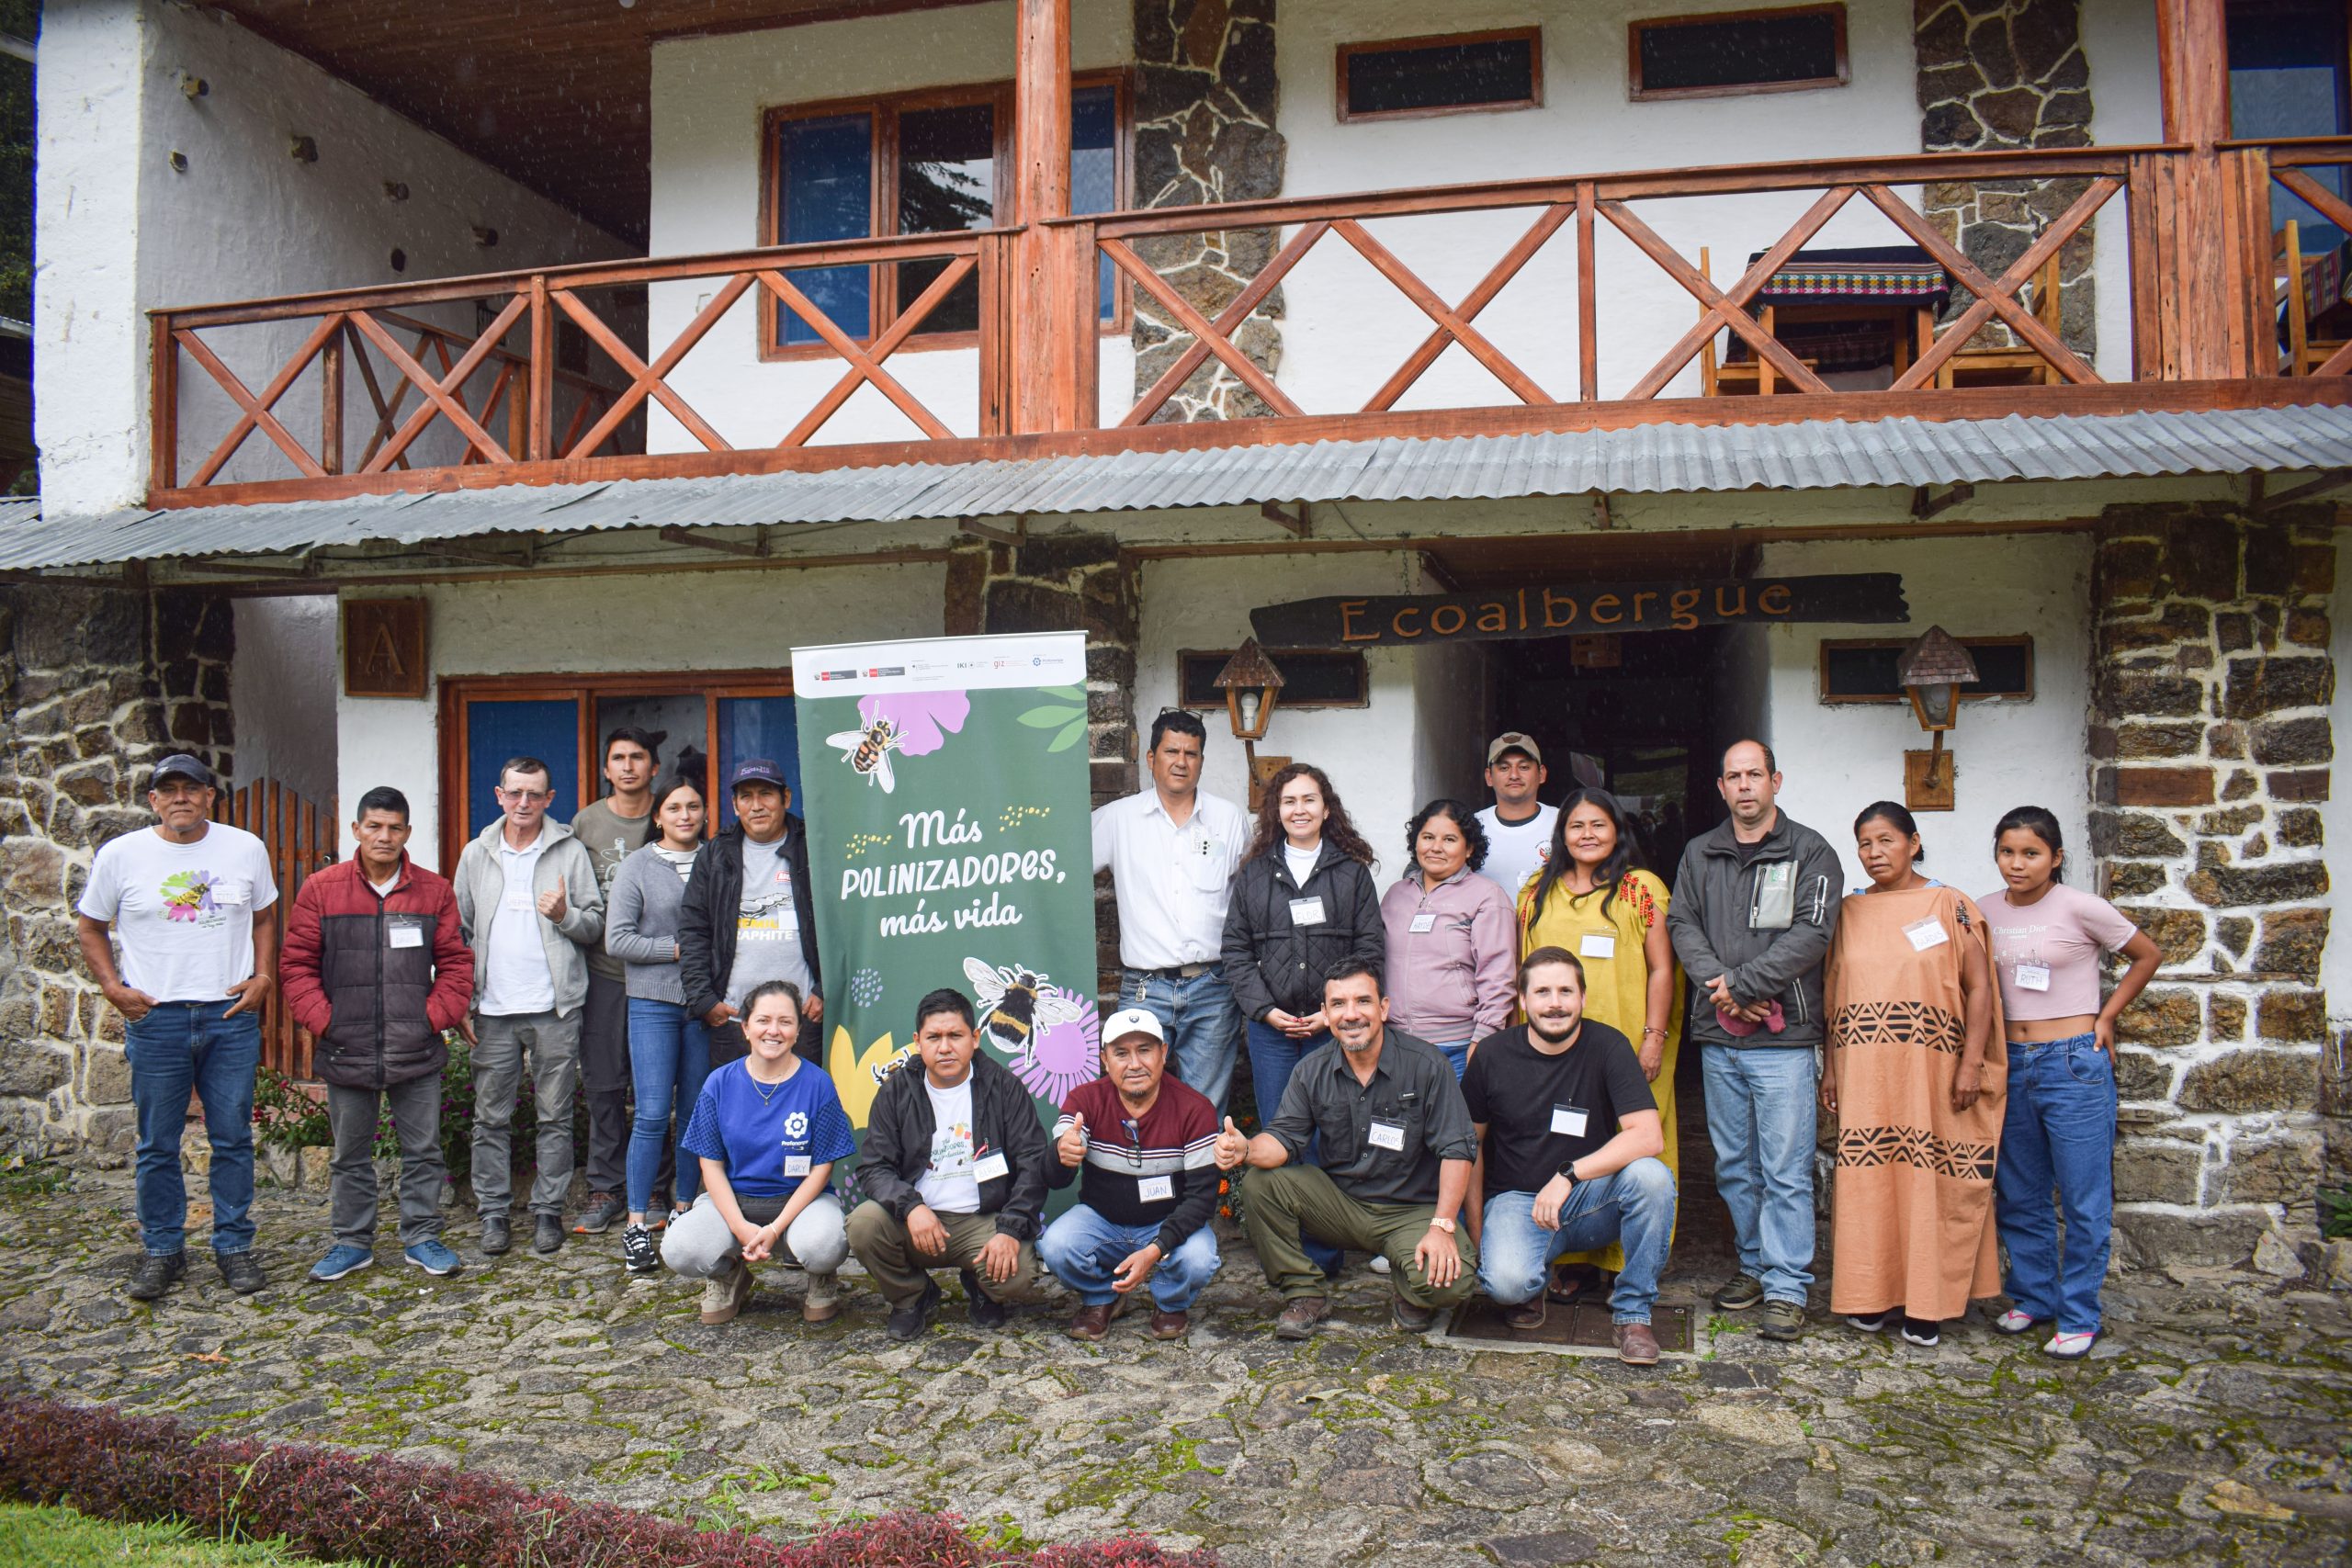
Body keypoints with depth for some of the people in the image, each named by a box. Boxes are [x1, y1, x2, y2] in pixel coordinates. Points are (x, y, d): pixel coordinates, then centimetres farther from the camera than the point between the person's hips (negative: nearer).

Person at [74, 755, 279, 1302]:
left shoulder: (246, 849, 3)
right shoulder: (120, 855, -1)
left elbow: (263, 919, 14)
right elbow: (88, 925, 10)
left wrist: (263, 977, 1)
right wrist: (112, 987, -2)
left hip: (232, 1016, 1)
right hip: (154, 1017, -1)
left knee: (233, 1139, 7)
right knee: (157, 1144, 8)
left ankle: (234, 1246, 19)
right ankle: (162, 1250, 22)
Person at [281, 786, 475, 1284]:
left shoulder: (435, 891, 3)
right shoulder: (321, 889, 1)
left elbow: (455, 962, 6)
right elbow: (298, 964, 3)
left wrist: (436, 1016, -5)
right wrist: (322, 1020, -7)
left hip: (417, 1051, 0)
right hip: (346, 1051, 0)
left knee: (423, 1149, 7)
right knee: (350, 1153, 12)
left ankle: (421, 1236, 20)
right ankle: (352, 1241, 25)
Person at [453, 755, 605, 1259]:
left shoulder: (570, 852, 4)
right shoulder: (476, 854, 11)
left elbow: (596, 925, 5)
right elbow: (459, 930, 13)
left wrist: (565, 915, -17)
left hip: (555, 1007, -2)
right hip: (492, 1009, 2)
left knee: (555, 1117, 3)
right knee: (491, 1118, 5)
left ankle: (548, 1211, 12)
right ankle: (493, 1212, 15)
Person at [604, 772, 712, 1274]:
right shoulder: (638, 866, 2)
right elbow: (617, 940, -2)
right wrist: (679, 949, -8)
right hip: (654, 1004, -2)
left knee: (697, 1112, 7)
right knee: (653, 1115, -5)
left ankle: (684, 1210, 20)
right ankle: (636, 1225, 4)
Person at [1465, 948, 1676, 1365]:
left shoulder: (1608, 1046, -8)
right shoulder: (1492, 1055, -4)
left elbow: (1648, 1136, -19)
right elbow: (1471, 1146, 5)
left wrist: (1569, 1174, -29)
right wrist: (1476, 1235, 1)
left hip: (1590, 1200, 1)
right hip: (1515, 1198, -1)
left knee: (1650, 1175, -31)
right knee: (1506, 1282, -32)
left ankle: (1631, 1312, -11)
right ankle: (1530, 1286, 8)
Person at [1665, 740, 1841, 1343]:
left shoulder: (1810, 852, 1)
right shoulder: (1699, 854, 14)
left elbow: (1811, 935, -9)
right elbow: (1682, 925, 5)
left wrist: (1740, 984, -14)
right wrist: (1721, 988, -11)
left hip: (1784, 1036, -4)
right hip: (1718, 1036, 4)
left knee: (1785, 1169, -4)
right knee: (1734, 1165, 12)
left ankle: (1786, 1288, 4)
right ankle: (1754, 1265, 26)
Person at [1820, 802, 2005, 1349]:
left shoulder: (1949, 904, 0)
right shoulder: (1849, 911, 10)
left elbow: (1980, 988, -2)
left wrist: (1971, 1063, -10)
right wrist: (1831, 1068, 9)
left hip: (1929, 1066, -3)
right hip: (1863, 1071, 3)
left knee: (1928, 1180, 1)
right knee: (1867, 1181, 5)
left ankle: (1926, 1304, 11)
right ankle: (1875, 1295, 16)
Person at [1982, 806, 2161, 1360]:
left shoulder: (2079, 908, -9)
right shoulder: (1986, 912, 4)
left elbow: (2147, 956, 4)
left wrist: (2106, 1017, 0)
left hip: (2074, 1064, -5)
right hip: (2011, 1064, 5)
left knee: (2083, 1200, 1)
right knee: (2018, 1196, 13)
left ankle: (2079, 1318, 12)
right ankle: (2033, 1298, 28)